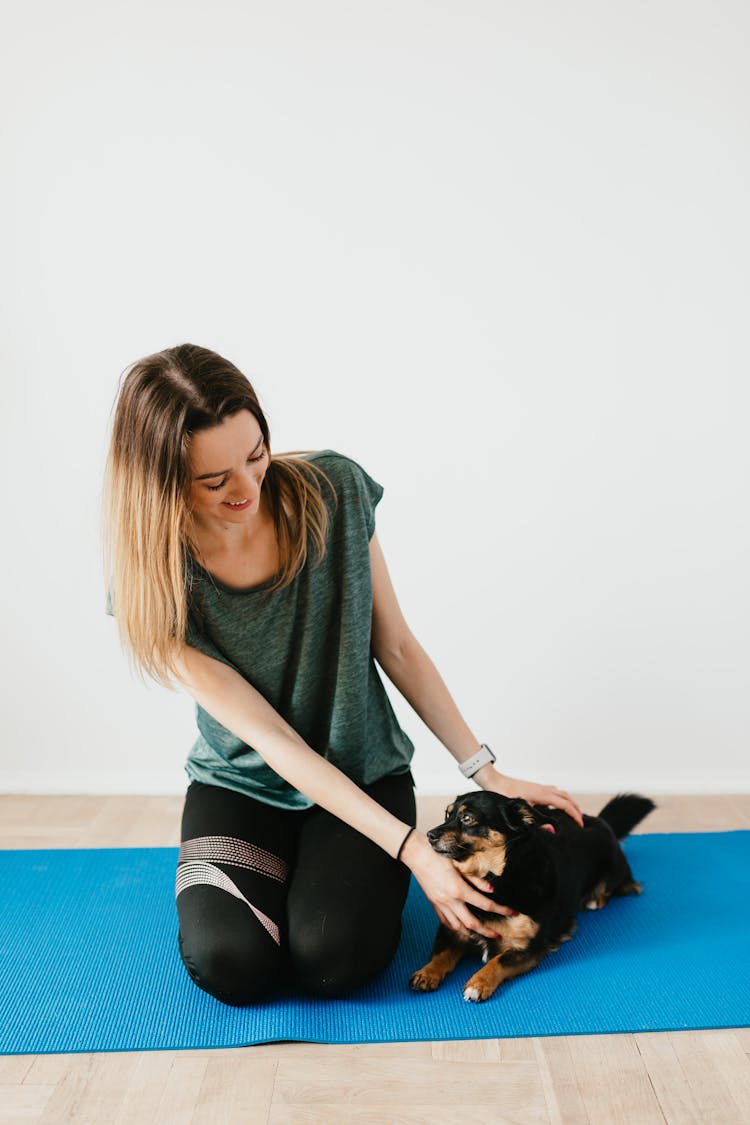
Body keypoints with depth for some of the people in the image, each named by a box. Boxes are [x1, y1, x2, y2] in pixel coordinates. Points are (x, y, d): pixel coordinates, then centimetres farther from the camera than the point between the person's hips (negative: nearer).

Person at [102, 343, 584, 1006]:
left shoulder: (334, 491, -16)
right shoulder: (153, 584, -19)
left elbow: (396, 647, -6)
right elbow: (270, 739, -21)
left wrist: (488, 775, -8)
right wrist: (413, 851, -25)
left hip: (365, 771, 0)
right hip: (239, 784, 0)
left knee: (334, 960, -22)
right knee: (230, 966, -22)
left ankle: (334, 872, 13)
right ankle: (279, 874, 12)